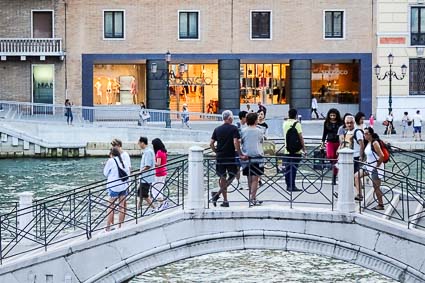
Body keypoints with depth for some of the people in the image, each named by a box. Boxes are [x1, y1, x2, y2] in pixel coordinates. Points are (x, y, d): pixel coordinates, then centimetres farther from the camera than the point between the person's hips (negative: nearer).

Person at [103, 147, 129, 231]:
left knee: (111, 207, -1)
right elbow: (128, 173, 12)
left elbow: (105, 173, 2)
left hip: (114, 187, -4)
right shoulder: (123, 161, 6)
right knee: (121, 207, 8)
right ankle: (120, 226, 11)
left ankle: (108, 227, -3)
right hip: (123, 186, 4)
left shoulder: (111, 161, -6)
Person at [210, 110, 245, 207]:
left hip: (219, 157, 4)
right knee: (232, 176, 9)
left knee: (222, 178, 11)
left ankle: (225, 200, 12)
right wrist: (240, 155, -13)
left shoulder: (217, 129, 6)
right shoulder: (233, 128, -7)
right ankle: (218, 194, -9)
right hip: (230, 157, -4)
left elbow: (211, 144, 4)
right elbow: (236, 142, -17)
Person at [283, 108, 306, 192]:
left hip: (287, 150, 5)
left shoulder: (285, 124, 7)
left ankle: (288, 186, 12)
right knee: (294, 168, -3)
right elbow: (300, 137, -11)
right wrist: (303, 148, -6)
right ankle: (292, 186, -5)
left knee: (287, 168, 9)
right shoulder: (297, 124, -8)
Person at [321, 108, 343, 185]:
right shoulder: (326, 123, 6)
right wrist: (323, 142, 12)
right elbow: (324, 133, 14)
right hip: (330, 142, 0)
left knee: (336, 160, 4)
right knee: (330, 156, -30)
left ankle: (334, 179, 11)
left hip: (338, 142, 0)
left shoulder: (340, 123, 1)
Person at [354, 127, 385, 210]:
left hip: (375, 167, -9)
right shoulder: (368, 143, 7)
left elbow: (381, 156, -23)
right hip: (368, 166, 9)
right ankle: (359, 195, -2)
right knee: (356, 176, 1)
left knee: (376, 187, -1)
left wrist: (377, 166, -16)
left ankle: (381, 205, 10)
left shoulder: (375, 143, -19)